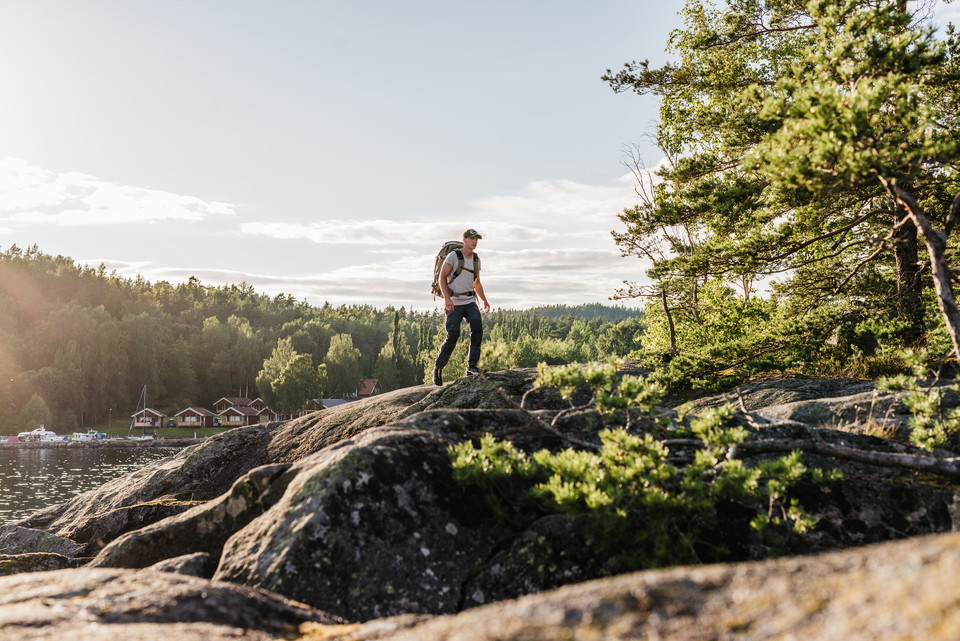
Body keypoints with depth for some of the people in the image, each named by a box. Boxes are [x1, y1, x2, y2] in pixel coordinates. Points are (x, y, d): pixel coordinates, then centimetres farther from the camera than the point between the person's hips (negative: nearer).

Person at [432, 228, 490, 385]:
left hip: (470, 301, 5)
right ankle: (438, 369, 8)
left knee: (477, 325, -22)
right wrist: (447, 298, -21)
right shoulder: (453, 256, -6)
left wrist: (485, 300, 15)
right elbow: (442, 277, -9)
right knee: (452, 336, -11)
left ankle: (472, 366, -19)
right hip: (453, 303, -5)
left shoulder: (476, 259, 13)